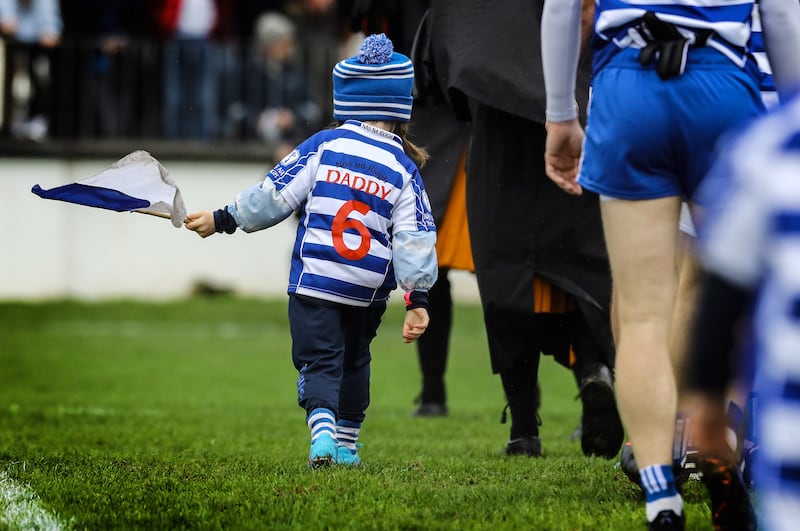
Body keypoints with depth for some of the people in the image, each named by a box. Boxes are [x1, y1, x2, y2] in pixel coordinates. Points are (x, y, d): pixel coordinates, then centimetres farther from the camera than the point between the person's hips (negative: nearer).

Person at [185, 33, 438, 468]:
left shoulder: (322, 146, -5)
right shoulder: (404, 170, -1)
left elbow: (273, 196, -6)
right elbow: (415, 239, -5)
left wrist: (222, 220, 5)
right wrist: (418, 299, -3)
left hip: (313, 281, -2)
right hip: (369, 290, 2)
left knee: (319, 361, -1)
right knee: (353, 362, 22)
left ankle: (323, 432, -25)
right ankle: (346, 444, 26)